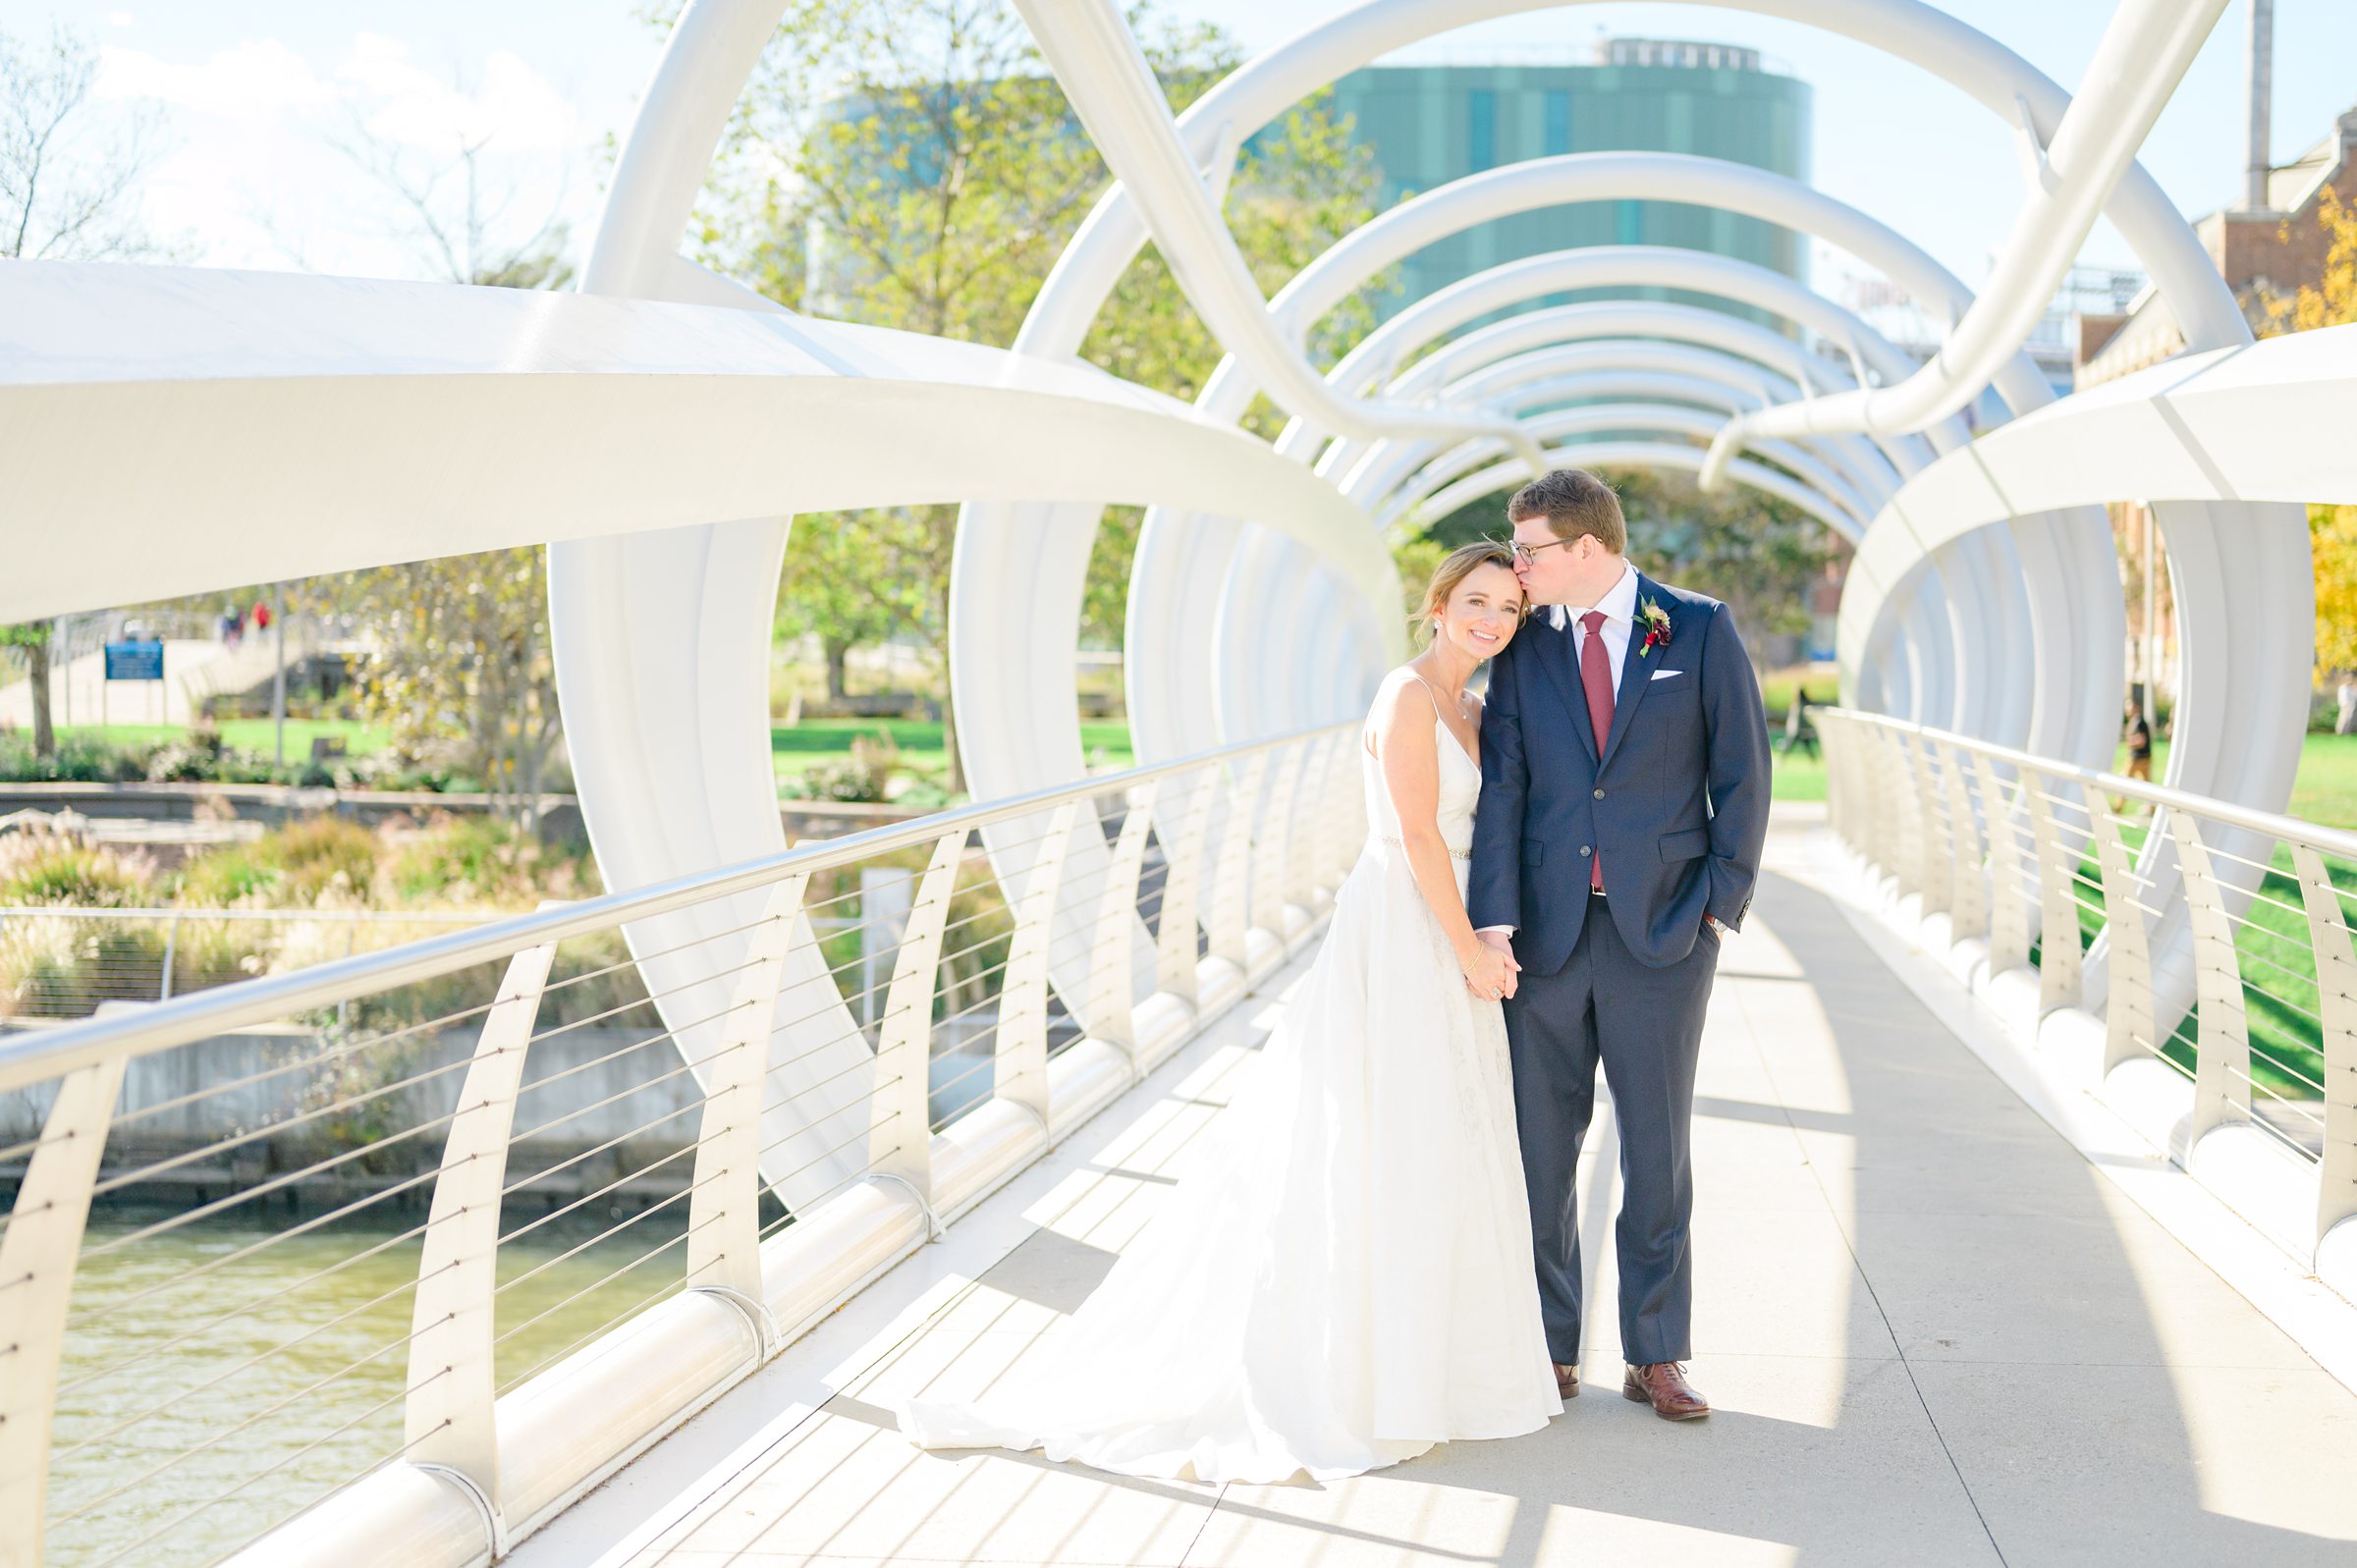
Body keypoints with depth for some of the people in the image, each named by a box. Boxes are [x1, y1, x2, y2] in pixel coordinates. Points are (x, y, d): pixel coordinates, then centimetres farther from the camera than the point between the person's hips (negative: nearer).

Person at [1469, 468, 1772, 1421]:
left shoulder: (1699, 630, 0)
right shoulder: (1523, 645, 6)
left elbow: (1741, 772, 1)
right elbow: (1501, 786, -1)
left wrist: (1721, 902, -6)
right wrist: (1493, 920, -11)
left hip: (1662, 930, -2)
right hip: (1546, 932, 2)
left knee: (1658, 1152, 5)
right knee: (1539, 1146, 5)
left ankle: (1656, 1358, 14)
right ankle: (1550, 1349, 18)